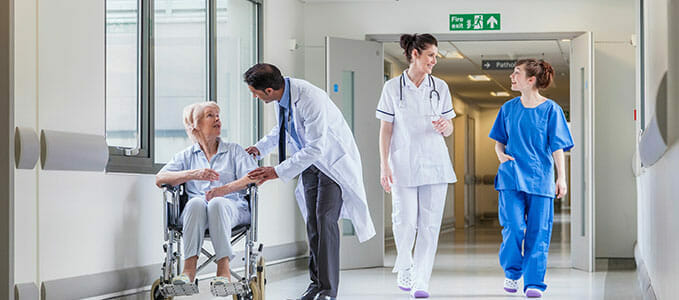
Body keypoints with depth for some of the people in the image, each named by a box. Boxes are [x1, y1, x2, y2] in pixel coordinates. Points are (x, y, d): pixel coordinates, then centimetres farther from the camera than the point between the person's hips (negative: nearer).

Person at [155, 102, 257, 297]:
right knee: (195, 203, -36)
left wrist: (225, 189, -17)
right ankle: (189, 269, -46)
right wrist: (192, 174, -11)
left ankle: (224, 271, -49)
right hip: (196, 212, 1)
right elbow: (160, 179, 6)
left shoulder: (234, 151, 21)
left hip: (232, 207, -1)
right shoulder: (187, 155, 22)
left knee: (217, 204, -37)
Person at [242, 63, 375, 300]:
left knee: (325, 220, -14)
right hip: (310, 161, 8)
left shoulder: (311, 100, -33)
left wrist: (278, 172, -31)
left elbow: (315, 149, -33)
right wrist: (260, 148, 0)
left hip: (334, 160, -8)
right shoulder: (281, 96, -7)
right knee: (312, 221, 6)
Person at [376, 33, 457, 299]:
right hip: (404, 164, -2)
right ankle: (404, 268, 22)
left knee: (430, 224, -2)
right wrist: (384, 166, -5)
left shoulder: (440, 87, 7)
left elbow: (449, 130, 12)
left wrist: (444, 125, -12)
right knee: (405, 222, -6)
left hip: (435, 163, 2)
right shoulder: (393, 88, 0)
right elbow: (385, 130, 1)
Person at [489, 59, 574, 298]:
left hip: (540, 178, -2)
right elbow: (499, 139, 19)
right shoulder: (508, 108, 9)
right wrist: (501, 154, -3)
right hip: (511, 177, 2)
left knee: (538, 232, -1)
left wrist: (561, 178, -6)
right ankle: (512, 273, 13)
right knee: (513, 227, -9)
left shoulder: (550, 109, 0)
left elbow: (557, 146, 0)